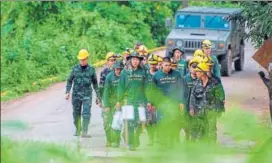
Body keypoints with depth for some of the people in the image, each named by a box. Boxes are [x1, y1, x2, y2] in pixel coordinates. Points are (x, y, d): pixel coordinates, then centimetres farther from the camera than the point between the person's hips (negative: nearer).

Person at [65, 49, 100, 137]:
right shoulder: (75, 69, 3)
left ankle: (85, 132, -16)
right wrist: (67, 92, -4)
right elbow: (69, 81, 8)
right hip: (76, 95, 1)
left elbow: (95, 83, 12)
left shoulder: (91, 69, 3)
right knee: (76, 113, 9)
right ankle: (78, 130, 27)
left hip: (87, 95, -1)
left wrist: (98, 95, 12)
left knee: (86, 113, -13)